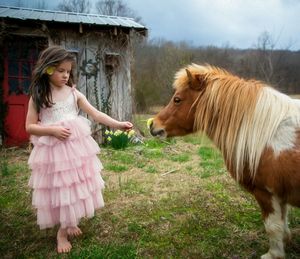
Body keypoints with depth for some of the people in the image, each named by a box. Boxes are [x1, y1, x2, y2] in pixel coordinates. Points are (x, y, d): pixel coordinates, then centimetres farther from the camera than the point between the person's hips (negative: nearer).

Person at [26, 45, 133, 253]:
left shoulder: (74, 93, 2)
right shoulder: (38, 97, -5)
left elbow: (95, 114, -3)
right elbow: (30, 127, -4)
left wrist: (118, 124, -13)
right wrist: (52, 130, -19)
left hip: (77, 147, 3)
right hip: (53, 150, -3)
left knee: (77, 185, 12)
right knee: (59, 188, 6)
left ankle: (70, 223, 35)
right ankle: (63, 230, 26)